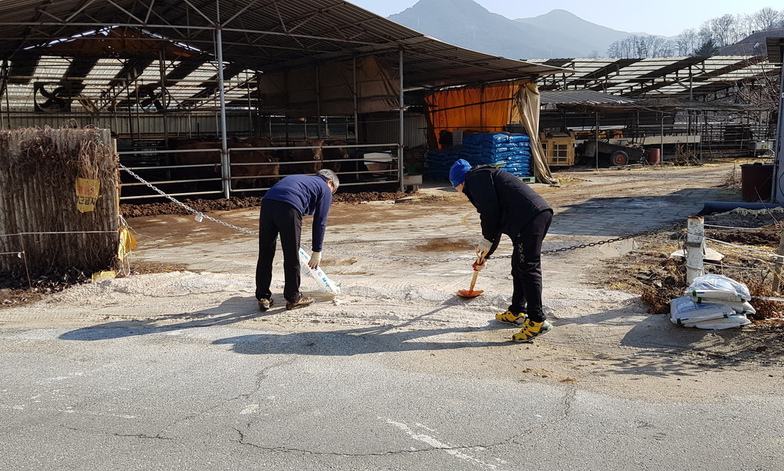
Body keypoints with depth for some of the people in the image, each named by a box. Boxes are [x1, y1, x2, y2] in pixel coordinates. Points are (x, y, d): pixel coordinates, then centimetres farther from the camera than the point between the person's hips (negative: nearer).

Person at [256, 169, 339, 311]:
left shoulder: (303, 179, 39)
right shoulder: (325, 190, 20)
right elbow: (320, 222, 14)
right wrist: (317, 252, 20)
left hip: (267, 202, 6)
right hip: (288, 207, -6)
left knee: (265, 255, 13)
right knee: (292, 257, 7)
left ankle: (263, 298, 21)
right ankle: (293, 298, 18)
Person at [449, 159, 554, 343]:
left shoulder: (476, 178, 4)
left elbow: (490, 210, -11)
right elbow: (496, 223, 39)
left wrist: (486, 240, 0)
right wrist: (484, 255, 46)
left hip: (529, 217, -10)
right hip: (541, 212, 10)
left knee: (528, 267, -9)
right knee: (519, 265, 19)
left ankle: (538, 320, -9)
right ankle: (517, 312, 28)